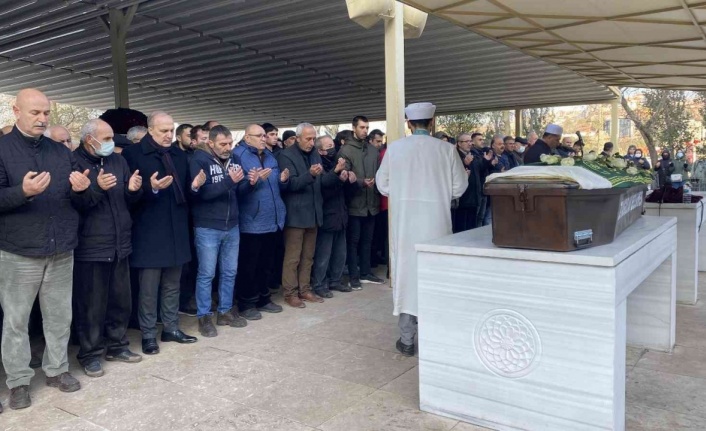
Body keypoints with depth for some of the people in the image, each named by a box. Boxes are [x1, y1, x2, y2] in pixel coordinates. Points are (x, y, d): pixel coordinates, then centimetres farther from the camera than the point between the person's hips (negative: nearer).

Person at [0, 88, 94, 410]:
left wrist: (82, 189, -11)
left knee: (60, 317, 12)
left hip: (61, 252, 4)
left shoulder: (62, 152, 11)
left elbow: (81, 202, 12)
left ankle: (57, 370, 27)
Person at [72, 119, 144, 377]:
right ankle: (90, 354, 18)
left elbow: (130, 200, 13)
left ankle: (117, 345, 29)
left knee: (121, 300, 14)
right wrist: (97, 188, -24)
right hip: (90, 247, -6)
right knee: (91, 305, 4)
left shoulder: (118, 161, 10)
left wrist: (133, 189, -8)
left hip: (119, 245, 6)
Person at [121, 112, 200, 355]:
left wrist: (194, 186, -8)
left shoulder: (179, 155, 13)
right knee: (149, 287, 3)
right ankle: (148, 335, 16)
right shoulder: (133, 154, -7)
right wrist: (151, 188, -28)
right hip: (149, 232, -6)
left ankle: (171, 328, 27)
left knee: (172, 284, 15)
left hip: (176, 230, 6)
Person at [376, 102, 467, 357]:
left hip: (404, 221, 1)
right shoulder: (446, 149, -6)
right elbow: (459, 186, -1)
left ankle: (407, 340, 15)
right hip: (436, 221, 0)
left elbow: (382, 184, 5)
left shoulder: (394, 148, -3)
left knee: (406, 272, 9)